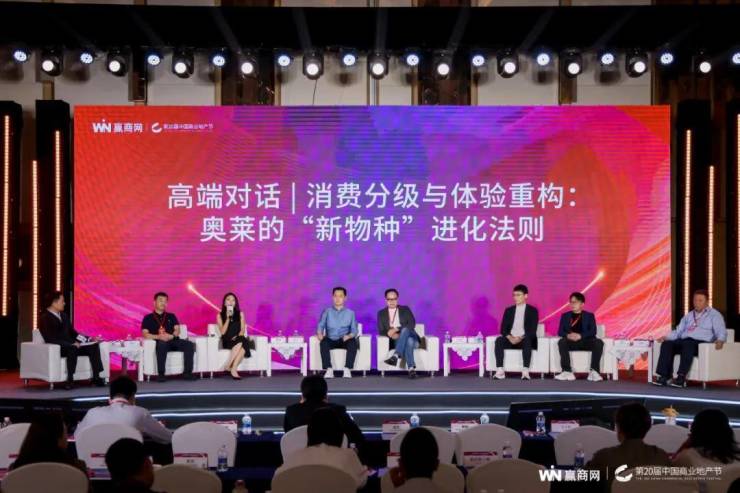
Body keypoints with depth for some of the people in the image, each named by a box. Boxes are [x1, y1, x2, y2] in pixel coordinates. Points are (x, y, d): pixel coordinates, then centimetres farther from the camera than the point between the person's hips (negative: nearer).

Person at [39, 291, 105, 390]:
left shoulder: (64, 315, 18)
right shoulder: (44, 318, -8)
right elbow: (51, 340, -17)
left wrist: (89, 339, 4)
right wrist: (71, 343, -25)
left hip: (70, 345, 8)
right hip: (57, 349, -8)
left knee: (94, 346, -13)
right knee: (72, 349, -38)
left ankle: (96, 377, -16)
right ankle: (70, 380, -35)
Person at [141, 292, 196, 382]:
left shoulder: (171, 316, 26)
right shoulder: (148, 318, 16)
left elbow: (177, 330, 13)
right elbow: (145, 334, 3)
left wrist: (172, 336, -11)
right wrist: (159, 337, -16)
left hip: (173, 341, 3)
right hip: (160, 342, -3)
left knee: (190, 344, -25)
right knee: (162, 344, -40)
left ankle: (188, 372, -26)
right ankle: (161, 374, -38)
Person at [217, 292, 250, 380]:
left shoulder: (240, 314, 13)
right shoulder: (220, 315, 9)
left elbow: (243, 330, 5)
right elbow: (222, 332, -2)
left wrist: (237, 337, -16)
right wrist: (228, 318, -9)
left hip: (239, 340, 2)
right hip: (227, 341, -2)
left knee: (243, 343, -37)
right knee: (240, 343, -36)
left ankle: (230, 366, -40)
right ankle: (233, 369, -37)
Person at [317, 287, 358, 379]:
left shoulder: (350, 313, 13)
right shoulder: (327, 312, 15)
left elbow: (354, 330, 5)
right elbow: (320, 326, 5)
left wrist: (349, 336, -18)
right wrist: (320, 334, -18)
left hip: (344, 341, 0)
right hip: (331, 340, 0)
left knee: (353, 342, -34)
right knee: (323, 342, -33)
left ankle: (347, 369, -36)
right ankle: (329, 370, -36)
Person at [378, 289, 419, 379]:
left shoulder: (405, 309, 14)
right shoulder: (381, 313, 16)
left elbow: (412, 324, -3)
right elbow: (381, 331, 4)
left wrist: (396, 329, -17)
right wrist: (391, 334, -19)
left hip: (410, 336, 0)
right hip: (395, 341, 0)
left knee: (405, 330, -38)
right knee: (409, 341, -39)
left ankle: (395, 356, -53)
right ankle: (411, 368, -52)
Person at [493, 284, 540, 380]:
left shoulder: (532, 310, 6)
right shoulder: (509, 310, 16)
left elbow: (532, 330, -5)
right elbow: (503, 328, 7)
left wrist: (520, 338, -21)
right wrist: (510, 337, -15)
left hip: (525, 340, -2)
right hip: (510, 340, 3)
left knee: (527, 341, -38)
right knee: (499, 340, -30)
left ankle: (525, 372, -41)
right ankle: (500, 371, -35)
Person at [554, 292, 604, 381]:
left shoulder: (589, 315, 15)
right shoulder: (565, 316, 18)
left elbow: (593, 331, -1)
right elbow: (560, 331, 6)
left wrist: (580, 336, -20)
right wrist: (568, 335, -18)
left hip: (585, 342, 0)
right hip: (571, 342, 0)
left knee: (598, 342, -30)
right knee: (562, 342, -33)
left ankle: (594, 371, -32)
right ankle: (567, 372, -38)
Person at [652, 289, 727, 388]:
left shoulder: (714, 315, 12)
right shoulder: (688, 316, 29)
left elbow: (721, 332, -1)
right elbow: (678, 331, 25)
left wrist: (720, 341, -25)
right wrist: (666, 337, 6)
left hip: (702, 343, -6)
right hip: (684, 341, 6)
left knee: (688, 344, -39)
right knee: (666, 344, -23)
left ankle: (681, 378, -43)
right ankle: (664, 376, -30)